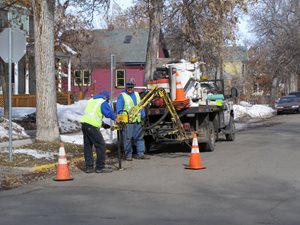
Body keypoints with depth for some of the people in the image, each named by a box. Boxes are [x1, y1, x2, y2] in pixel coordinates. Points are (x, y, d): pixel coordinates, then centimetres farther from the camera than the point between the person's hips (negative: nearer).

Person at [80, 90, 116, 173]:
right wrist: (115, 118, 16)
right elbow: (109, 113, -4)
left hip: (84, 123, 9)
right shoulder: (103, 102, -1)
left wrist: (102, 123, 26)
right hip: (92, 126, -8)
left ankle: (89, 167, 17)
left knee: (87, 146, 14)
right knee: (101, 145, -1)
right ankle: (100, 167, 0)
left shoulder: (91, 100, 24)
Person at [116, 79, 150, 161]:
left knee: (139, 137, 7)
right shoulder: (122, 96, 0)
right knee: (127, 138, -4)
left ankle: (141, 154, 13)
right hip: (127, 121, -5)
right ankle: (128, 155, 4)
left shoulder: (136, 94, 17)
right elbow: (119, 109, -4)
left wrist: (143, 116, 11)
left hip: (138, 120, 5)